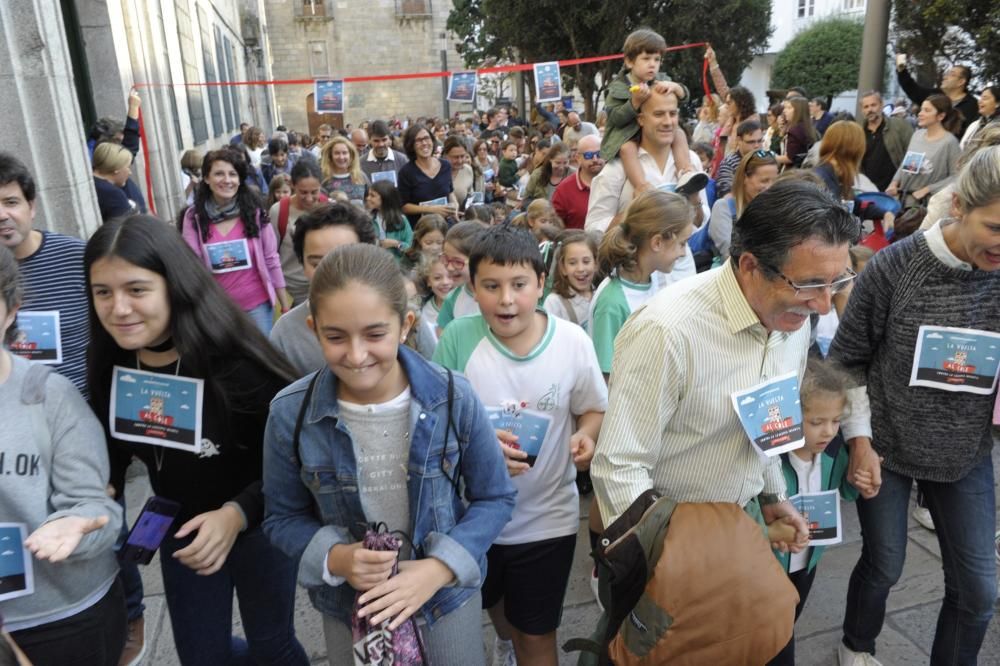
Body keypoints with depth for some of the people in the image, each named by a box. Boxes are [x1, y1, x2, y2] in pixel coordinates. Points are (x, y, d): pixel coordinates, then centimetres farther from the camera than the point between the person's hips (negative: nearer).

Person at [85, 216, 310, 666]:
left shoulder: (233, 362, -29)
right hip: (179, 527, 5)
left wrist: (237, 513, -35)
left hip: (256, 524, -5)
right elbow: (114, 443, 6)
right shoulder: (110, 363, -11)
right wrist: (103, 489, -12)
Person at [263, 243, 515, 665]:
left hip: (448, 590, 0)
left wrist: (439, 568, -20)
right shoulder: (290, 414, -17)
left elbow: (494, 498, -8)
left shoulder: (454, 398, -19)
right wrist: (334, 558, -21)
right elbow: (283, 517, -3)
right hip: (348, 602, 1)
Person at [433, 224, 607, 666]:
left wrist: (586, 437, -20)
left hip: (547, 518, -1)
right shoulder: (458, 338, -18)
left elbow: (593, 410, 1)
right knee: (490, 599, 32)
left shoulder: (573, 343, -15)